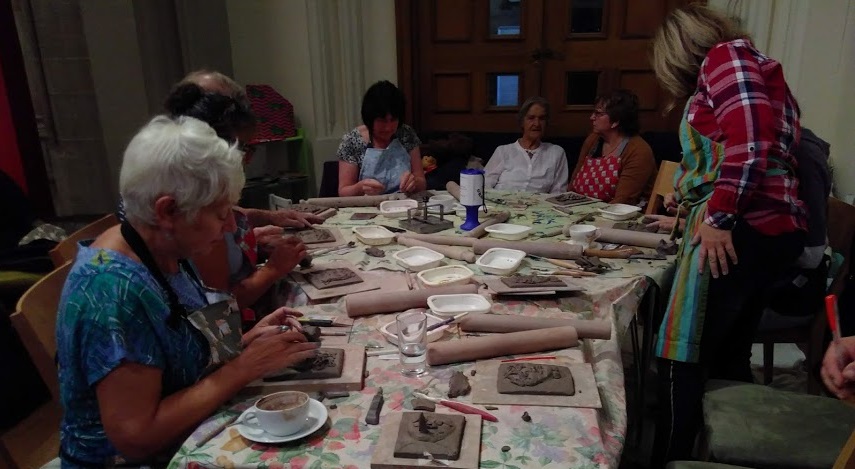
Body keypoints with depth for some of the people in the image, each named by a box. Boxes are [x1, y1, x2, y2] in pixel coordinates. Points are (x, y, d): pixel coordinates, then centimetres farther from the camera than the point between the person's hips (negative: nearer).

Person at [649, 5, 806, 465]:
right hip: (765, 227, 10)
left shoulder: (724, 55, -1)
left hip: (740, 229, -10)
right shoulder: (751, 68, 27)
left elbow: (748, 138, -18)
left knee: (681, 358, -6)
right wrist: (693, 211, 36)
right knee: (728, 357, 16)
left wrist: (719, 216, -20)